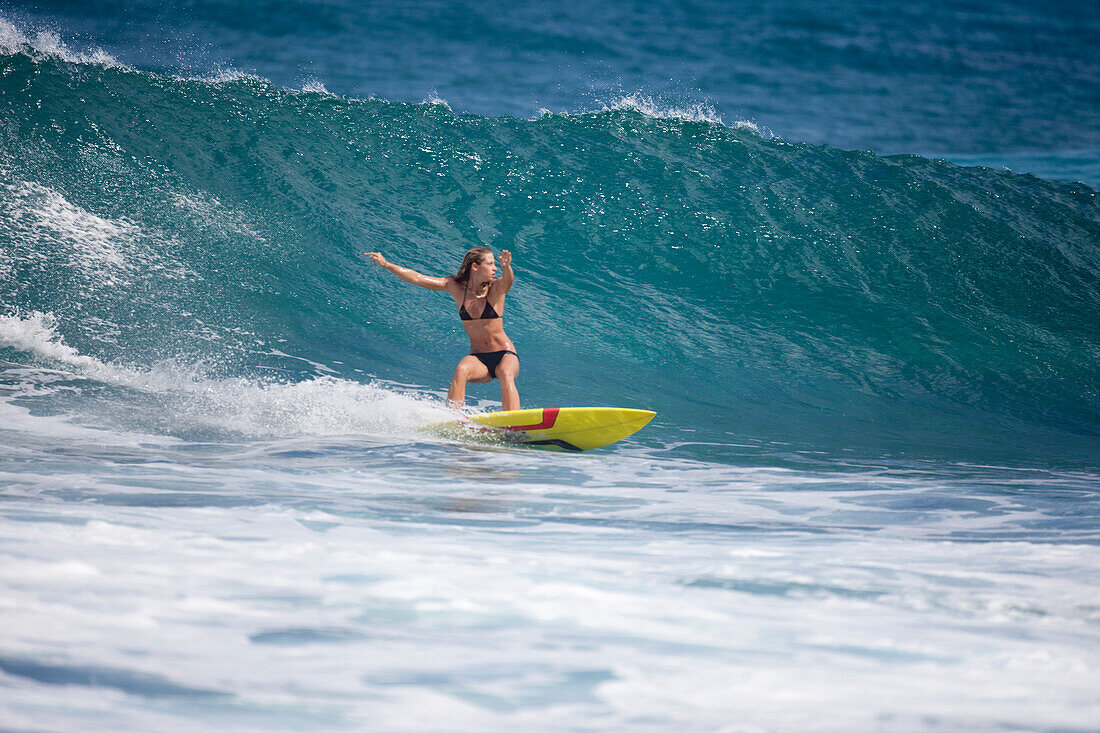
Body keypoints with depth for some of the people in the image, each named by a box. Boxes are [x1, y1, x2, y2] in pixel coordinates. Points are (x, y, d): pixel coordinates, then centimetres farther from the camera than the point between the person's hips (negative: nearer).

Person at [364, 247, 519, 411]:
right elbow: (417, 278, 0)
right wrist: (386, 264, -7)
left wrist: (506, 267, -53)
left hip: (504, 355, -2)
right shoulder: (456, 286, 1)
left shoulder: (495, 288, -6)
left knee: (505, 375, -34)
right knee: (461, 370, -30)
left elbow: (508, 281, -30)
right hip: (478, 358, 2)